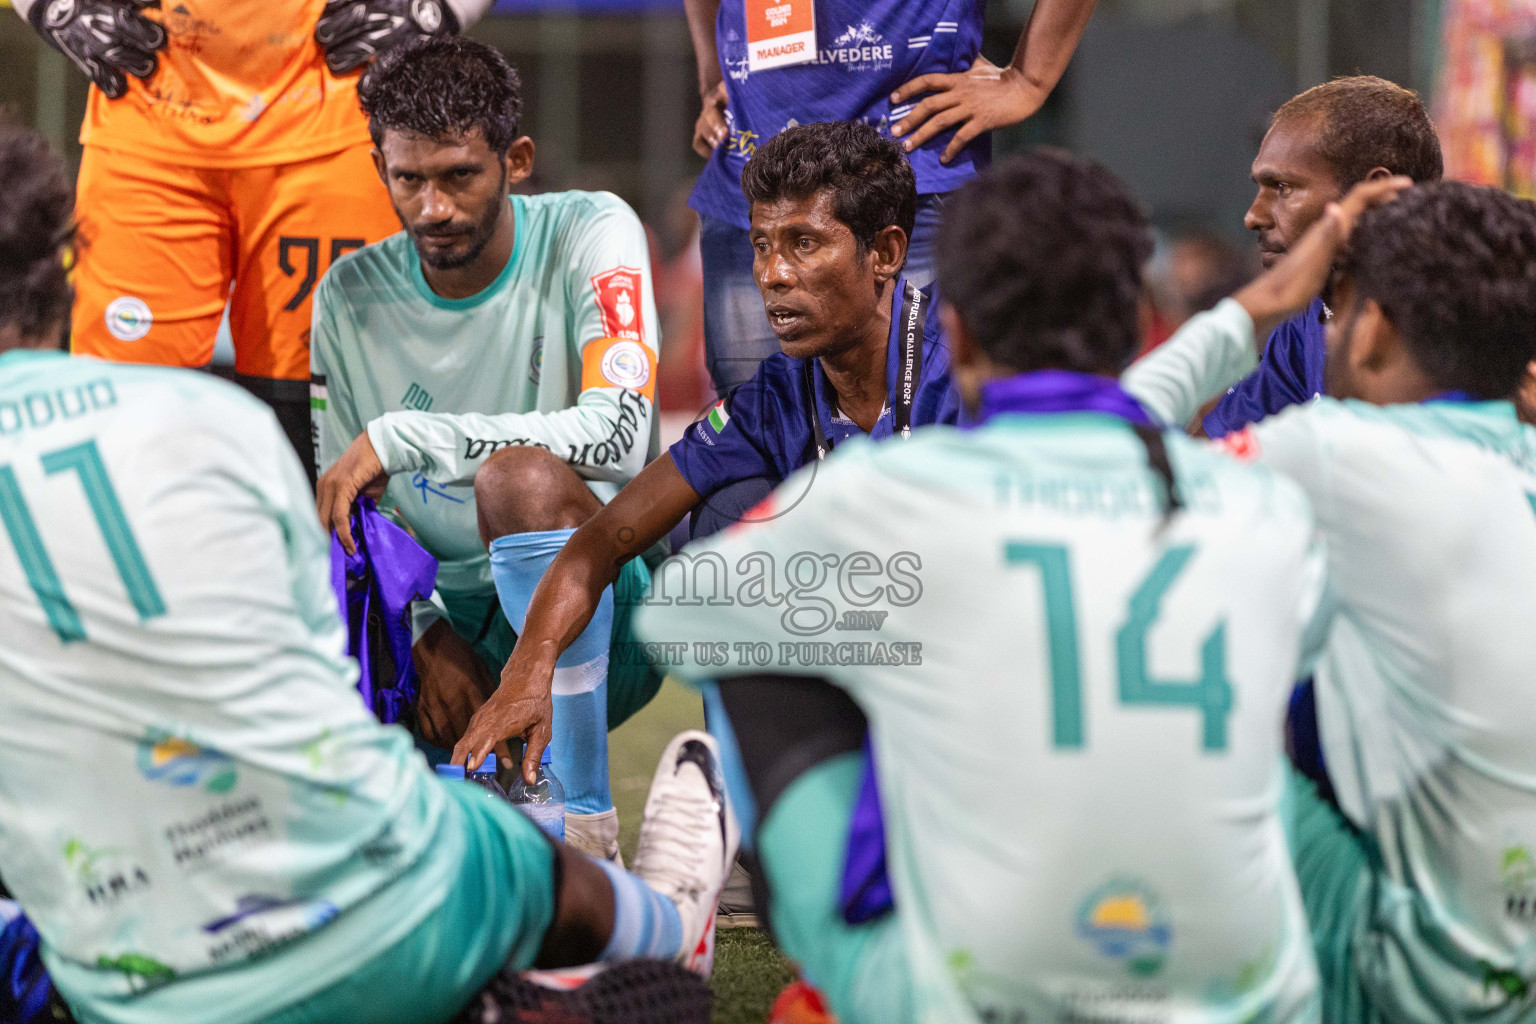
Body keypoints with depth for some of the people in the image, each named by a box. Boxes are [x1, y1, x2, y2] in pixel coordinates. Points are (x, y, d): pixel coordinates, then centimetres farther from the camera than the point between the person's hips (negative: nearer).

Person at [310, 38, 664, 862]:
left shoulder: (590, 235, -9)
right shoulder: (351, 297, 2)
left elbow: (617, 436, -24)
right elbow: (344, 511, 5)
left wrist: (399, 436, -25)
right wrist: (427, 635, -12)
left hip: (600, 617, -4)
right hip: (443, 616, 4)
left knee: (525, 477, -37)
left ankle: (586, 828, -30)